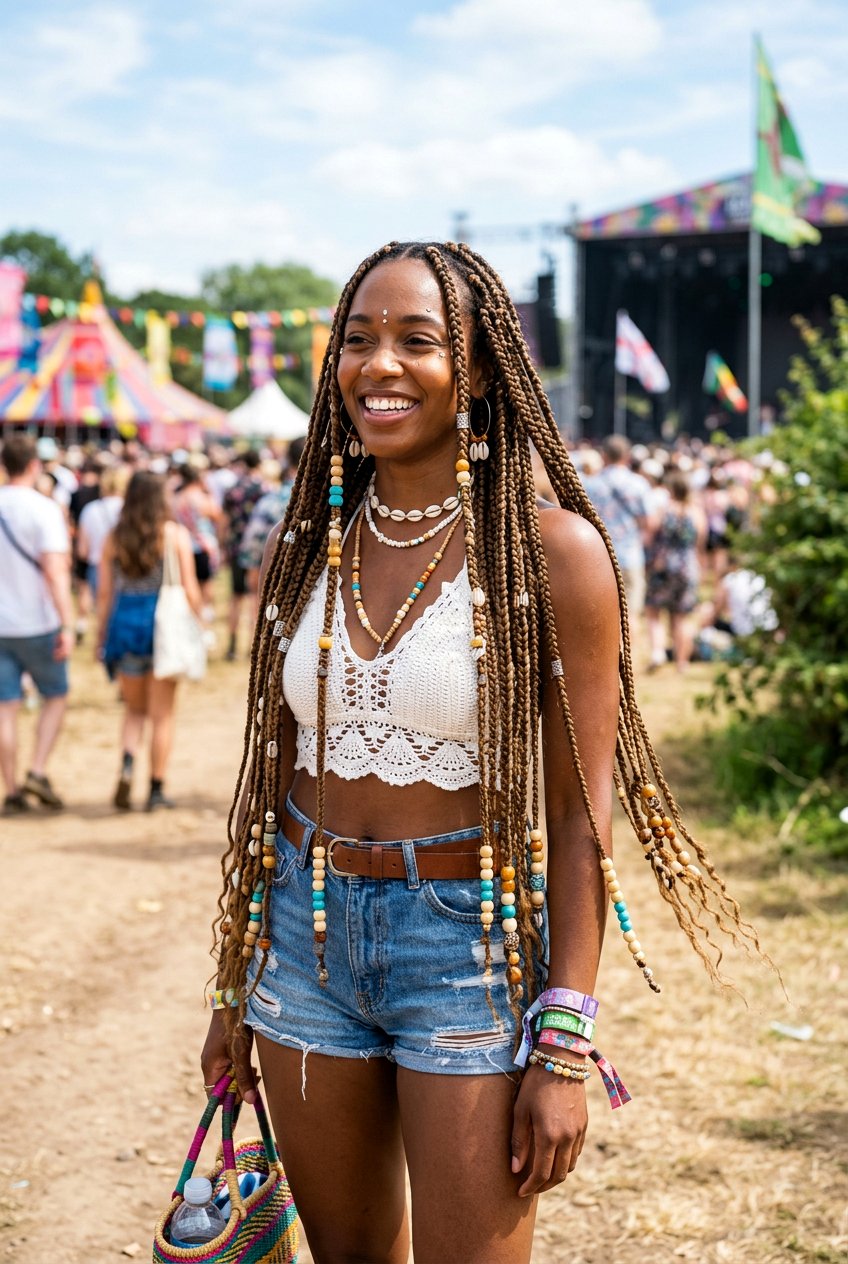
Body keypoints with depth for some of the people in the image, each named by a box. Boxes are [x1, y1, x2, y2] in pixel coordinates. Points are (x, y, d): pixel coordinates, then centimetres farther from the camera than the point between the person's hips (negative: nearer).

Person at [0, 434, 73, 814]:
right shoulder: (44, 509, -12)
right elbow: (55, 572, -20)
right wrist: (67, 626, -20)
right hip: (37, 623, -4)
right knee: (55, 696, 14)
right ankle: (37, 772, 1)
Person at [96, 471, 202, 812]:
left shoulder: (114, 538, 1)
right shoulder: (176, 534, -5)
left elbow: (104, 593, 3)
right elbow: (189, 589, -7)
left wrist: (101, 637, 10)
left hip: (124, 625, 2)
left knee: (134, 708, 18)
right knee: (162, 714, 8)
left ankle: (127, 764, -8)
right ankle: (156, 789, 11)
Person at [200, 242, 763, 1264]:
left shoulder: (553, 550, -10)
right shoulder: (304, 545, 3)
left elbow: (582, 814, -10)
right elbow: (272, 773, 10)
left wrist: (565, 1050, -14)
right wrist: (234, 985, 12)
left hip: (470, 944, -4)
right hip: (307, 934, 5)